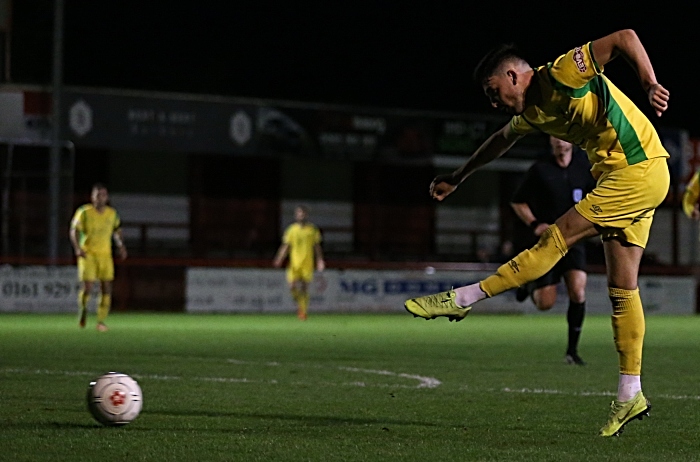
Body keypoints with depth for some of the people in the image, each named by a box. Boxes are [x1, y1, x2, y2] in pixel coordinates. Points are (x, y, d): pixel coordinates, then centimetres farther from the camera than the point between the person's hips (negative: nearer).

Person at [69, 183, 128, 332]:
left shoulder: (112, 213, 6)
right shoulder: (84, 212, -6)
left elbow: (116, 230, 22)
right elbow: (74, 231, -5)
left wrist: (121, 246, 9)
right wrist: (77, 248, -21)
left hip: (105, 254, 3)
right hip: (88, 254, -3)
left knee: (106, 289, -4)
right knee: (87, 287, -12)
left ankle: (101, 321, 5)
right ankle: (83, 309, 19)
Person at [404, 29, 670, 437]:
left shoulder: (563, 73, -13)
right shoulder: (533, 112, 13)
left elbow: (626, 38, -20)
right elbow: (502, 141, 32)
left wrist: (651, 86, -29)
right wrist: (457, 178, 39)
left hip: (640, 170, -10)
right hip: (625, 177, 10)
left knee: (557, 239, -10)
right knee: (622, 288, 4)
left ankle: (462, 299, -8)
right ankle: (630, 395, 4)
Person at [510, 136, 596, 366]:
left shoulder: (584, 165, 0)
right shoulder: (539, 169, -4)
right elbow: (517, 202, 5)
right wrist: (534, 224, -10)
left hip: (573, 239, 1)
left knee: (578, 292, -19)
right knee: (545, 303, -4)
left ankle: (572, 350, -5)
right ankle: (530, 286, 34)